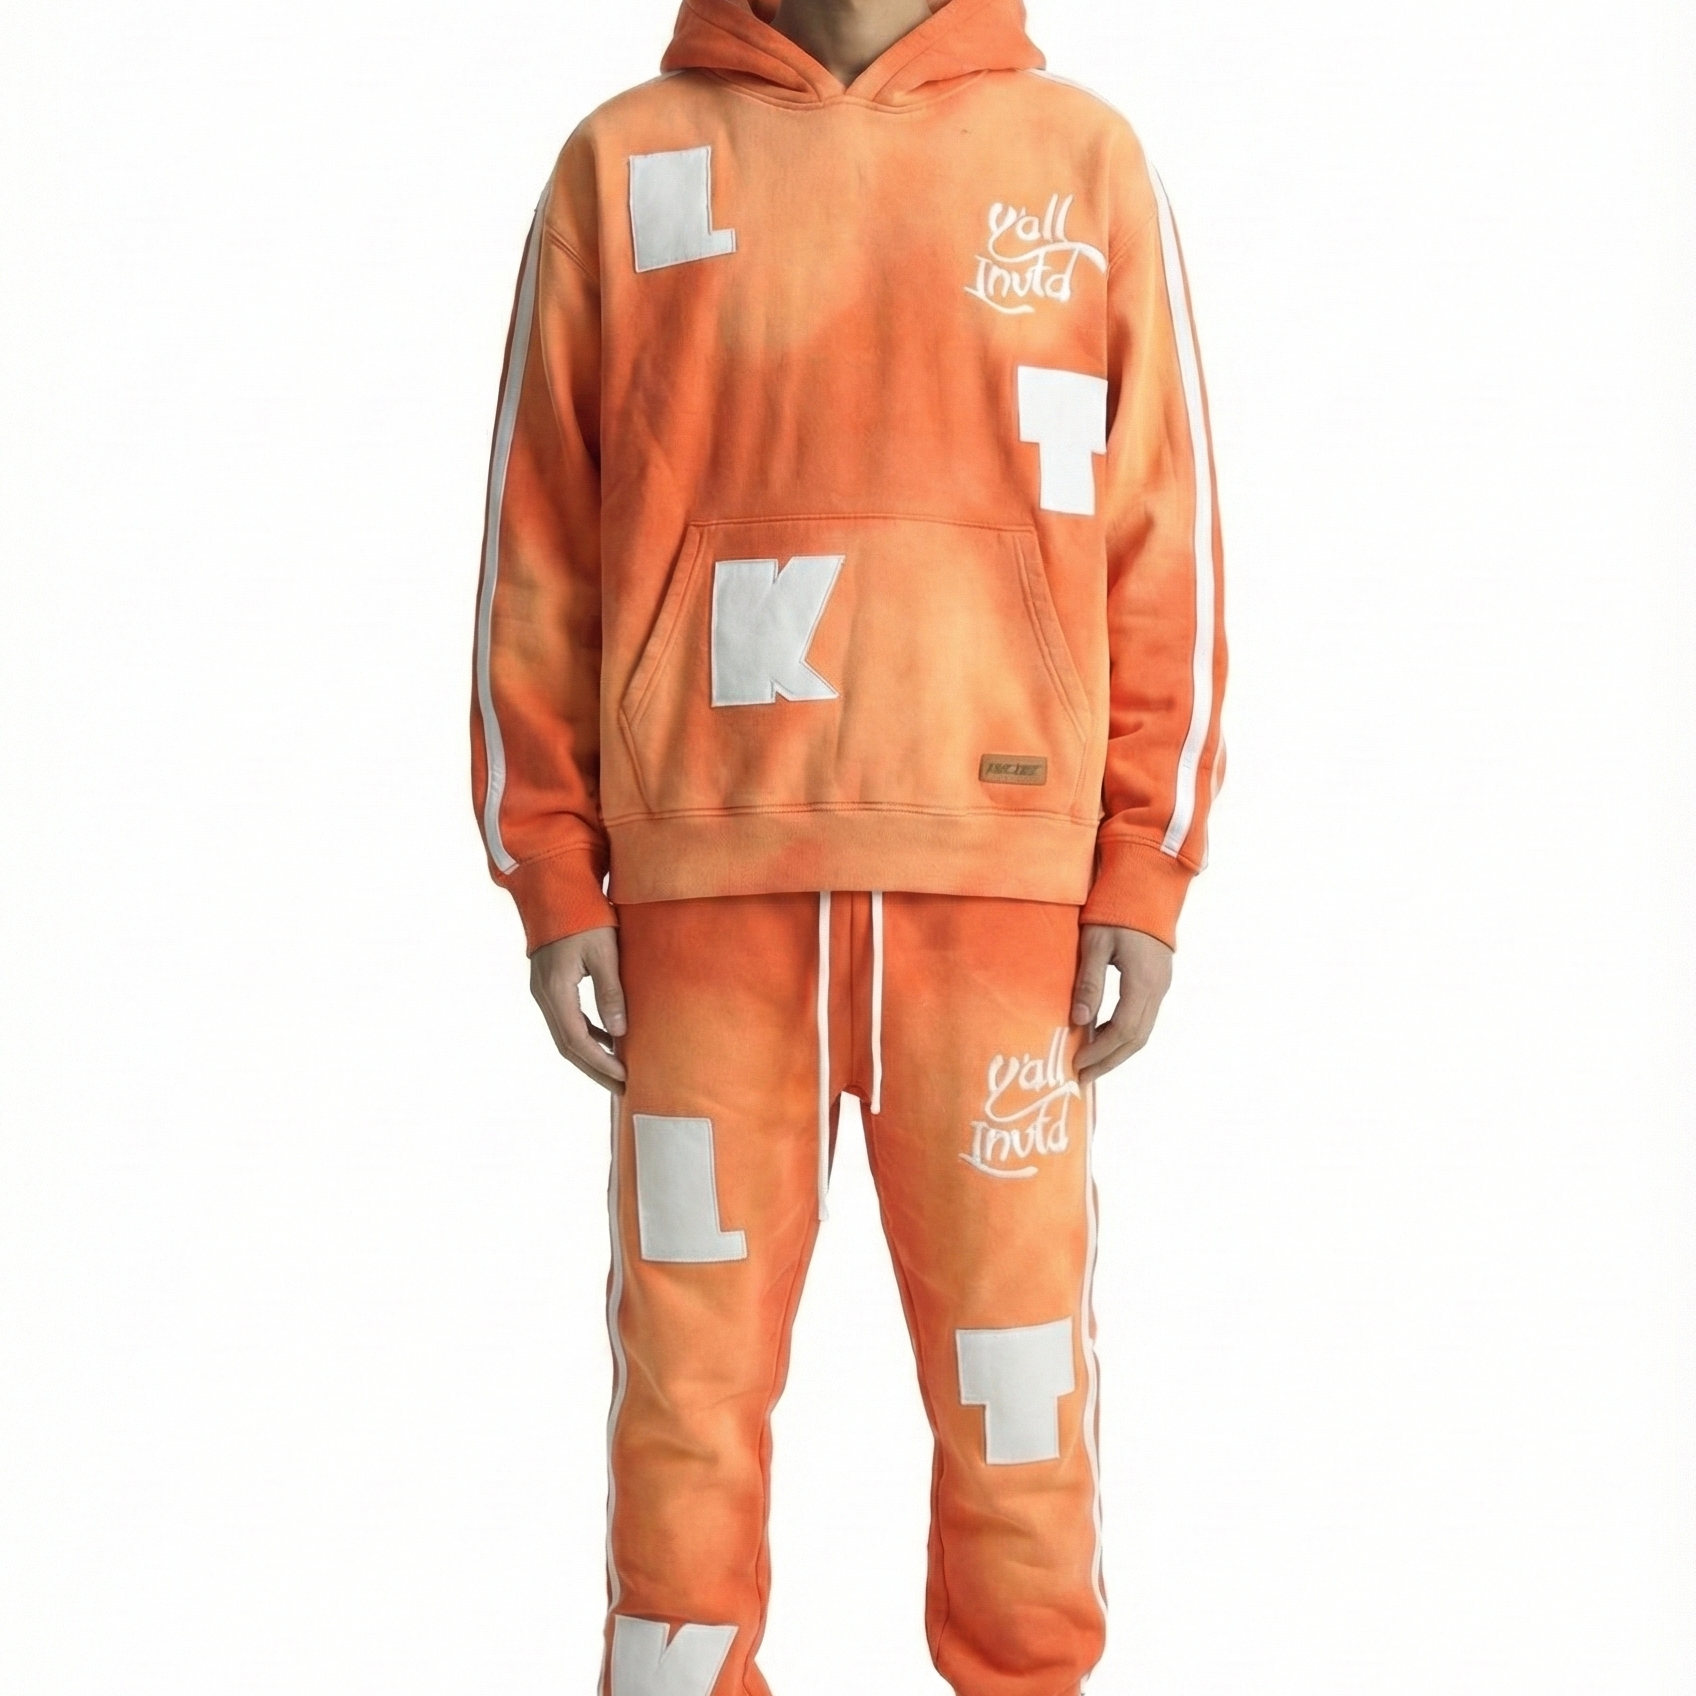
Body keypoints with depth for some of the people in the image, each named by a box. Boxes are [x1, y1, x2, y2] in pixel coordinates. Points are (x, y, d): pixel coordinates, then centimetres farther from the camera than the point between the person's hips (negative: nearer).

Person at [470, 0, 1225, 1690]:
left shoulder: (1084, 160, 7)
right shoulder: (627, 162, 8)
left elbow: (1161, 535, 5)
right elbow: (539, 545, 7)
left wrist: (1144, 877, -1)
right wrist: (553, 877, 1)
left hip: (996, 873, 0)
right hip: (707, 874, 0)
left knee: (1017, 1365, 4)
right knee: (689, 1369, 4)